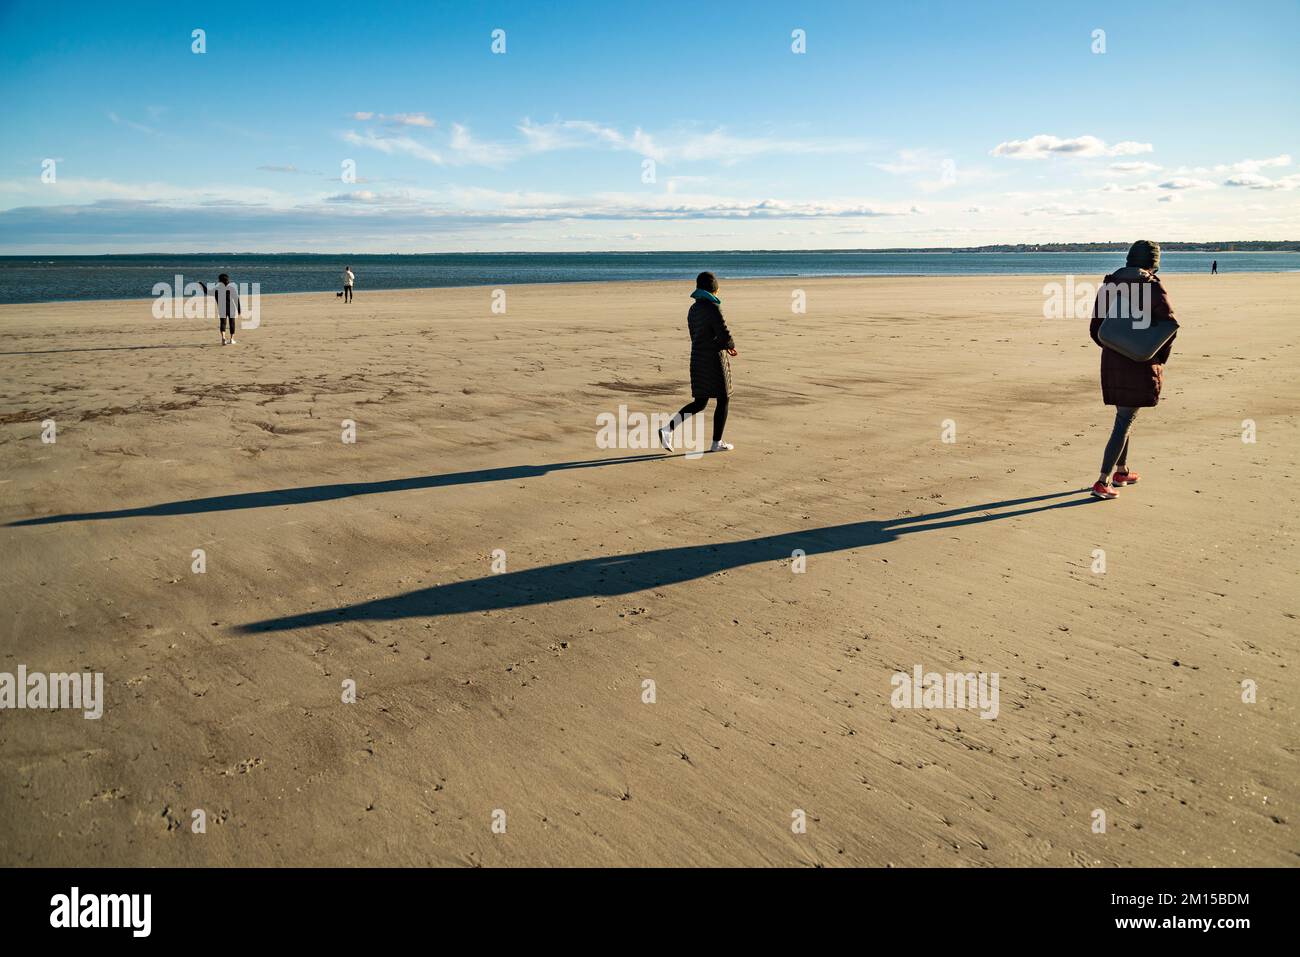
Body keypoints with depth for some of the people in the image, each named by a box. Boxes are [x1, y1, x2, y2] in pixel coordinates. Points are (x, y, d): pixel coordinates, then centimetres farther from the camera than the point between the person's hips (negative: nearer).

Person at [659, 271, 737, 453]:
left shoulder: (693, 310, 11)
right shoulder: (713, 308, -15)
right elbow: (725, 336, -18)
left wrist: (725, 346, 17)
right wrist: (731, 345, 6)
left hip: (697, 359, 8)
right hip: (714, 359, -8)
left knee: (699, 403, 13)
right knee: (723, 399, 8)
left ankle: (668, 429, -3)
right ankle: (717, 443, 14)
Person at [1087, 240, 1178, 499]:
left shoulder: (1107, 286, 5)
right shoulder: (1152, 287, -11)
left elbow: (1095, 329, 6)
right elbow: (1170, 325, -16)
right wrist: (1161, 357, -3)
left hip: (1112, 361, 6)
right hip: (1141, 364, -6)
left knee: (1123, 416, 22)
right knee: (1124, 422, -2)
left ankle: (1121, 471, 33)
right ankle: (1102, 482, -7)